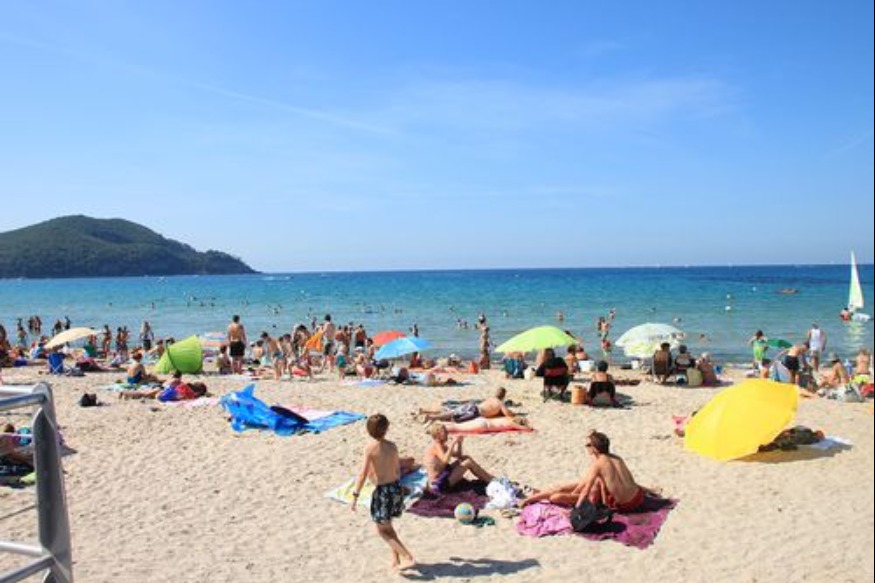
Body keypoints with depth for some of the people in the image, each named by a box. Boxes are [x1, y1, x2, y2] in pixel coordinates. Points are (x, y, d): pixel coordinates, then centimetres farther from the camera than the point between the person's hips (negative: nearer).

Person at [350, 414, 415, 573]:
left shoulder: (370, 448, -15)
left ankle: (407, 558, -4)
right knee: (387, 526, 25)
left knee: (382, 531, 6)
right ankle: (395, 559, 27)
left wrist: (355, 495, -14)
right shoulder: (392, 446, 2)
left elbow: (363, 473, -19)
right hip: (396, 487, 7)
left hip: (382, 490, -6)